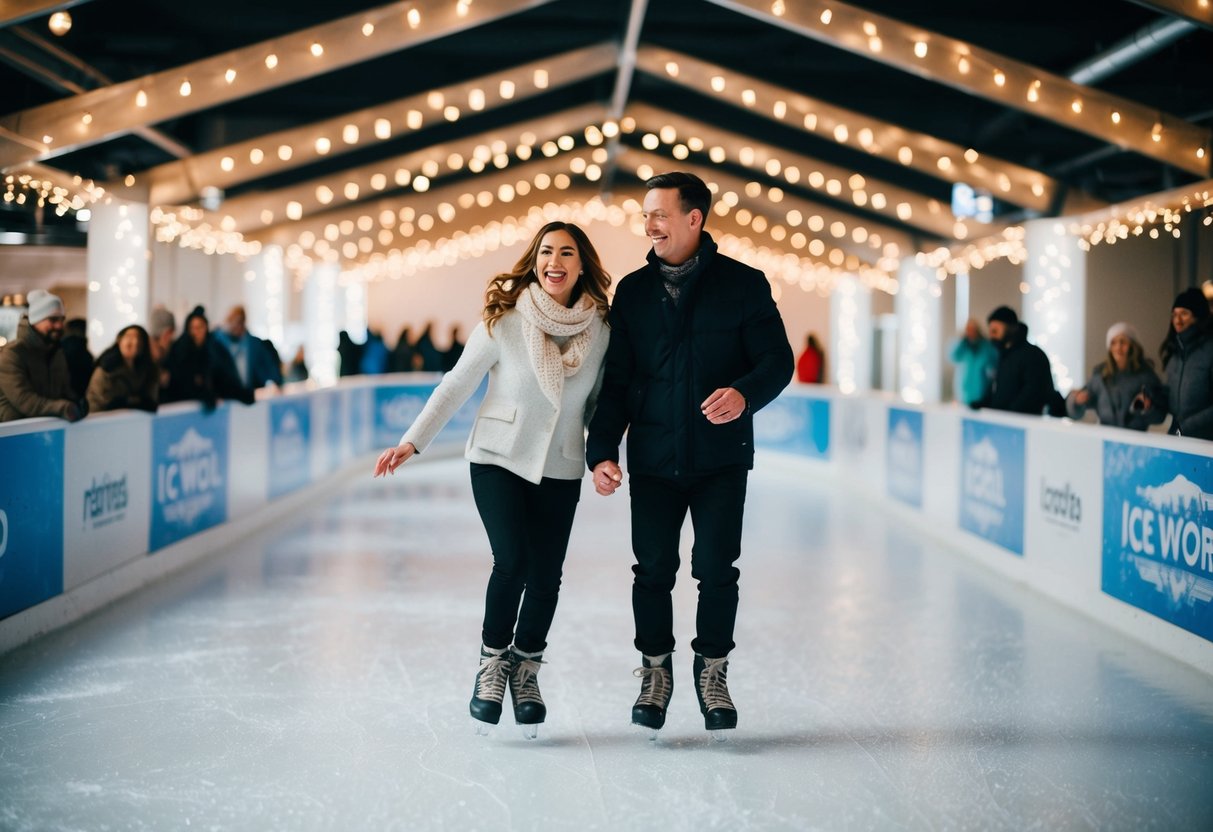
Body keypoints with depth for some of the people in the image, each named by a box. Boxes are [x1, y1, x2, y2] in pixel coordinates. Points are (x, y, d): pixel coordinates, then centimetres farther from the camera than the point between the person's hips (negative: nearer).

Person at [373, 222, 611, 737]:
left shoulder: (598, 327, -3)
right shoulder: (504, 320, -11)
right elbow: (457, 385, -5)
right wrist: (412, 442, -7)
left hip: (560, 470, 3)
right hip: (499, 459, -2)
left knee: (546, 577, -2)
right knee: (512, 561, -16)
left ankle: (526, 669, 21)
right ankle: (492, 660, 7)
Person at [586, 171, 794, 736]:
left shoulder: (743, 284, -2)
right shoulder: (633, 291, 7)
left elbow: (777, 360, -3)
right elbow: (615, 379, 8)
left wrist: (744, 394, -24)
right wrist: (602, 450, -1)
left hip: (721, 458, -2)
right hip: (653, 459, 2)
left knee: (717, 569, -1)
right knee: (653, 569, 4)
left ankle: (712, 672, 18)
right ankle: (655, 671, 23)